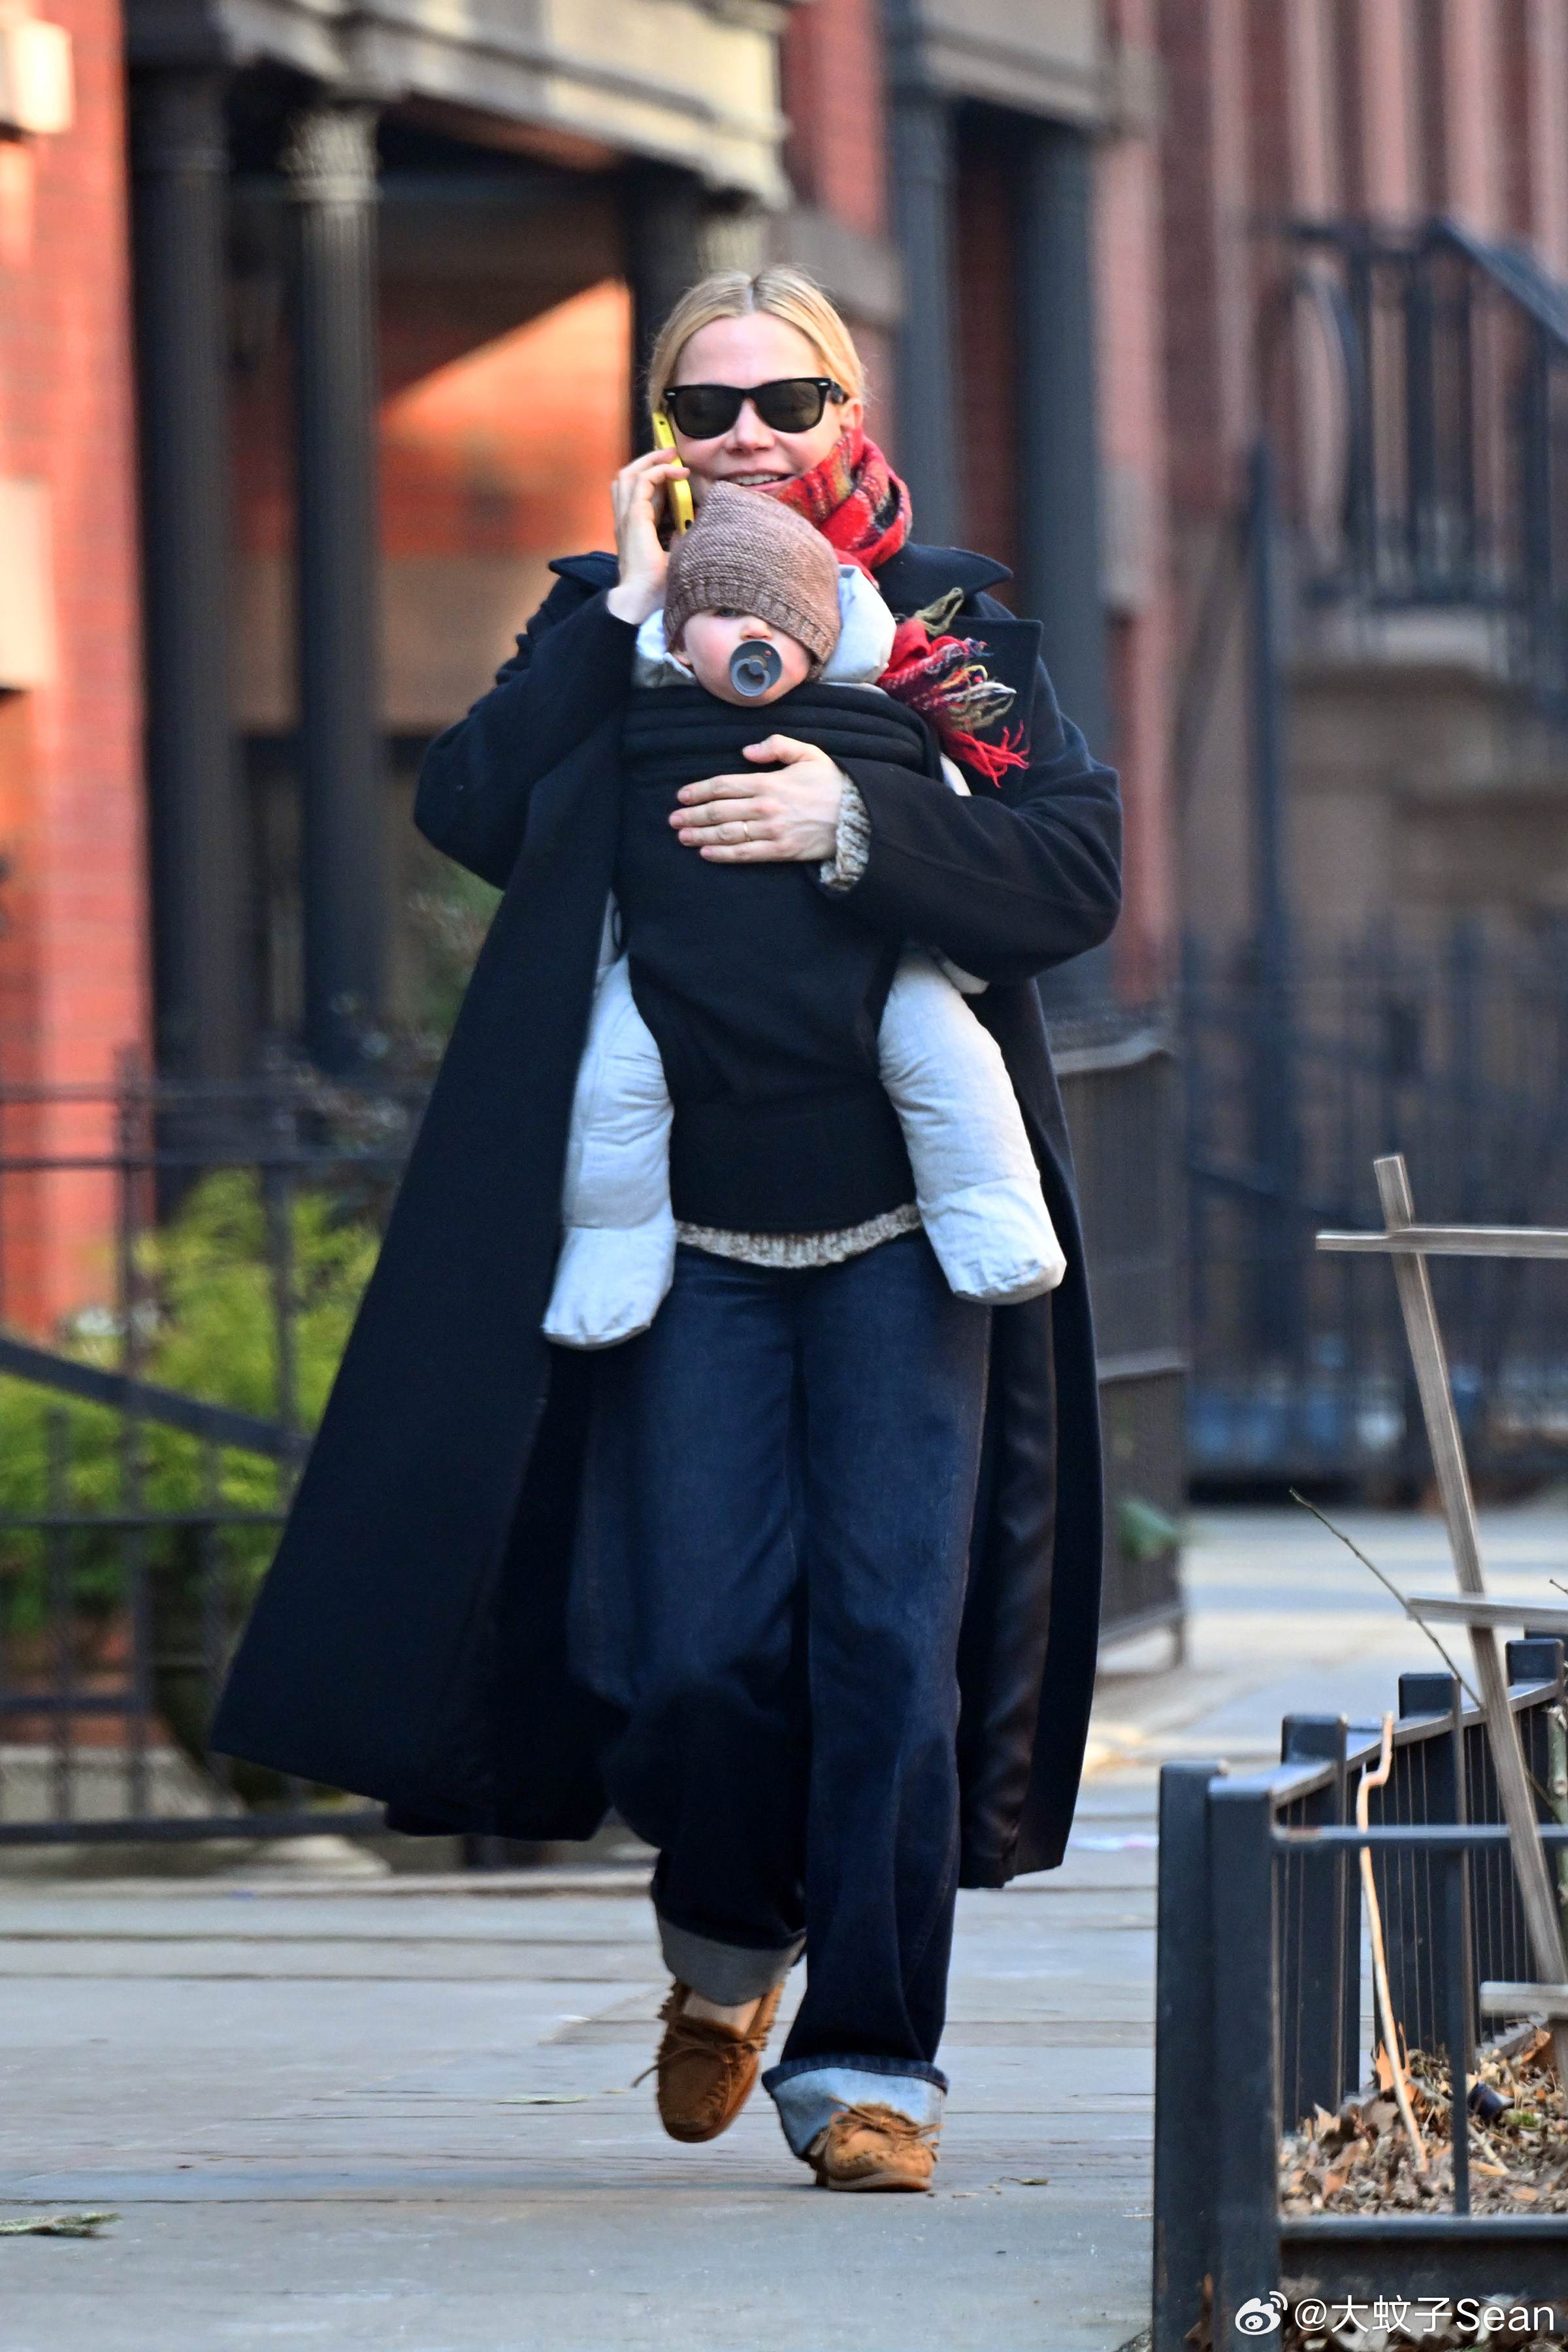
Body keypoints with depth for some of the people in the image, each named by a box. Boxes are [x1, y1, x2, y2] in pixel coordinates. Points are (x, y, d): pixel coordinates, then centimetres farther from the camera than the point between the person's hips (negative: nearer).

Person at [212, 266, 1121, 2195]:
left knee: (891, 1638, -6)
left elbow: (1077, 870, -6)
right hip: (690, 1235, 1)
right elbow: (468, 810, -9)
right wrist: (627, 614, -11)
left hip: (904, 1224, -1)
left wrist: (860, 822, -18)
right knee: (698, 1650, -5)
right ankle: (727, 1943, 26)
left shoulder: (952, 622, 6)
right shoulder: (609, 628, 9)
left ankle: (866, 2061, 1)